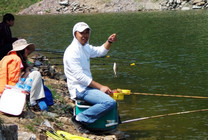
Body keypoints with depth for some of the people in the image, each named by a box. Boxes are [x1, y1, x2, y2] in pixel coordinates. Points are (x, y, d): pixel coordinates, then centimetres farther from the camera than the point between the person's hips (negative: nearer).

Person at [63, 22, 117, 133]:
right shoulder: (72, 52, -18)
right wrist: (100, 87, -21)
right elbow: (80, 77, -23)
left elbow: (101, 51, 22)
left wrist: (109, 42, 0)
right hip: (80, 90, -11)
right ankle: (79, 119, -19)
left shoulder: (85, 48, 13)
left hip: (88, 86, 11)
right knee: (110, 103, -26)